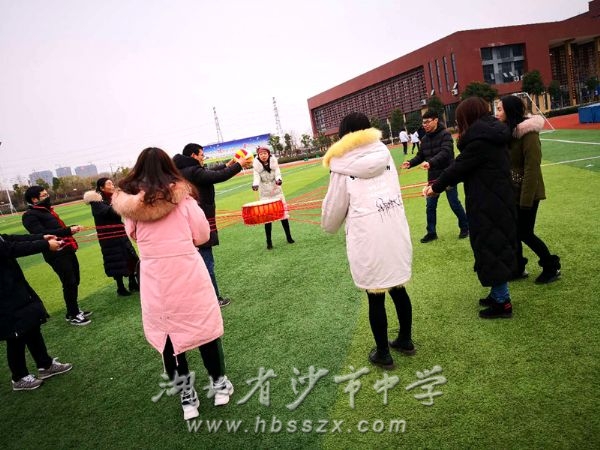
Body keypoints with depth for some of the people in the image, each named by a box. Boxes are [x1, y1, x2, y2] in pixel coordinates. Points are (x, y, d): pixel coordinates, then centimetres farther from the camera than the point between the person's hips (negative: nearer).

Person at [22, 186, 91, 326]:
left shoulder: (46, 210, 19)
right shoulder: (30, 215, -10)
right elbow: (42, 234, -23)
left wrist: (72, 228, 7)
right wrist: (68, 230, -26)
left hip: (66, 250, 9)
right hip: (56, 254, -9)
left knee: (75, 281, 15)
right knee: (69, 283, -6)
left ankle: (75, 310, 29)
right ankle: (72, 315, 8)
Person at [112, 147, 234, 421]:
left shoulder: (128, 203, 0)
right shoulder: (181, 196, -5)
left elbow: (134, 236, 11)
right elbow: (202, 235, -1)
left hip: (154, 277, 2)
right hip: (187, 272, -1)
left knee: (166, 332, 14)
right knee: (203, 325, 15)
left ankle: (186, 395, 26)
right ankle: (219, 383, 29)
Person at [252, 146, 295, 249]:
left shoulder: (274, 162, -5)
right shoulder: (257, 166, -7)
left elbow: (277, 173, -10)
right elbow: (256, 177, -15)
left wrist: (279, 179, -32)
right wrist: (255, 184, -36)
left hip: (277, 192, 1)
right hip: (265, 195, -1)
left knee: (283, 213, 4)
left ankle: (288, 237, 18)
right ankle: (269, 242, 7)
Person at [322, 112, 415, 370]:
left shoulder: (342, 163, -4)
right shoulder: (384, 153, 7)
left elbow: (335, 206, 4)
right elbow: (391, 189, 14)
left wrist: (329, 226, 24)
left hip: (367, 237, -4)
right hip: (396, 231, 5)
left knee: (376, 297, 8)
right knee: (398, 288, 19)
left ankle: (383, 354, 24)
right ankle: (405, 340, 37)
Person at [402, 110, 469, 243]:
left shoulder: (445, 134, -12)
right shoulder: (424, 139, 7)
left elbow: (445, 152, -25)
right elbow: (420, 156, 12)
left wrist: (430, 162, -38)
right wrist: (410, 163, -7)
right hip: (433, 177, 6)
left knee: (454, 204, 5)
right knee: (430, 206, 8)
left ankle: (465, 227, 25)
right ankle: (431, 232, 21)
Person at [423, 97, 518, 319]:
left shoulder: (480, 140, -20)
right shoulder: (493, 135, 10)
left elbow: (459, 166, -14)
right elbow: (464, 166, 11)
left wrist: (436, 187, -1)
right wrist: (442, 182, 9)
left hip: (487, 205, -10)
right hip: (498, 200, 10)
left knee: (491, 247, 1)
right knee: (497, 245, 18)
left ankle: (502, 302, 12)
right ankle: (498, 294, 32)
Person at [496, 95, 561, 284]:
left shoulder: (527, 132, -19)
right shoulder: (507, 131, 5)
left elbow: (532, 168, -22)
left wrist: (526, 199, -22)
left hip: (526, 193, -7)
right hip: (512, 192, 7)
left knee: (524, 233, 2)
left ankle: (552, 267, 22)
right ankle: (518, 268, 27)